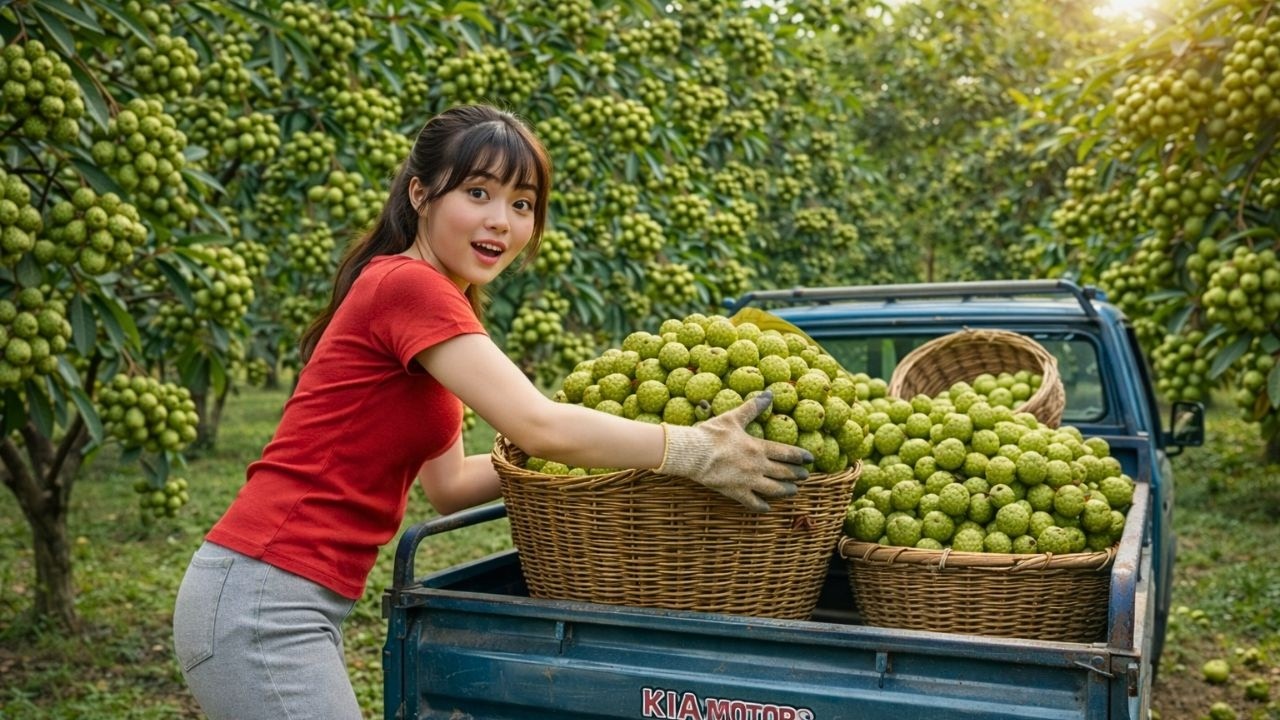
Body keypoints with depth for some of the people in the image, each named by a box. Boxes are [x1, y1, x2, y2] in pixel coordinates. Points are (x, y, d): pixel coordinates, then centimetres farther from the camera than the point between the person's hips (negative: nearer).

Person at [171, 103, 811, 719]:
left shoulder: (424, 295, 13)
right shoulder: (408, 284, -15)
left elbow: (449, 482, 12)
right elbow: (539, 425, -23)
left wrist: (568, 455, 3)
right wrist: (694, 451, -17)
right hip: (262, 605, -9)